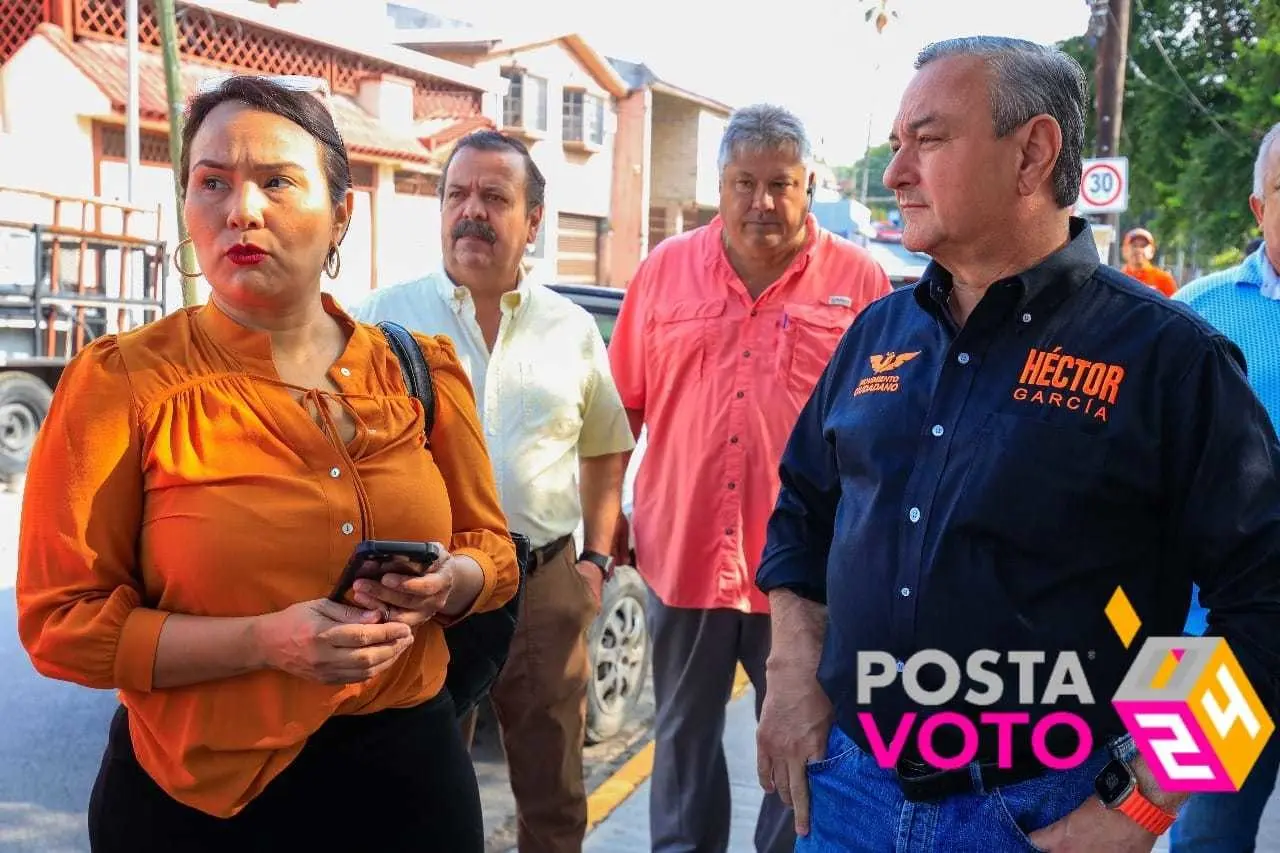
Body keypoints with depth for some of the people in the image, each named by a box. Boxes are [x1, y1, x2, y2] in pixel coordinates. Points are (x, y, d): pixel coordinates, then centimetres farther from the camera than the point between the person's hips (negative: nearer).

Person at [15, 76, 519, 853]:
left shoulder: (420, 371, 0)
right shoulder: (121, 383, -11)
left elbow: (492, 546, 9)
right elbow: (63, 622, -10)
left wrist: (450, 584, -14)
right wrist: (263, 643, -23)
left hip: (409, 767, 4)